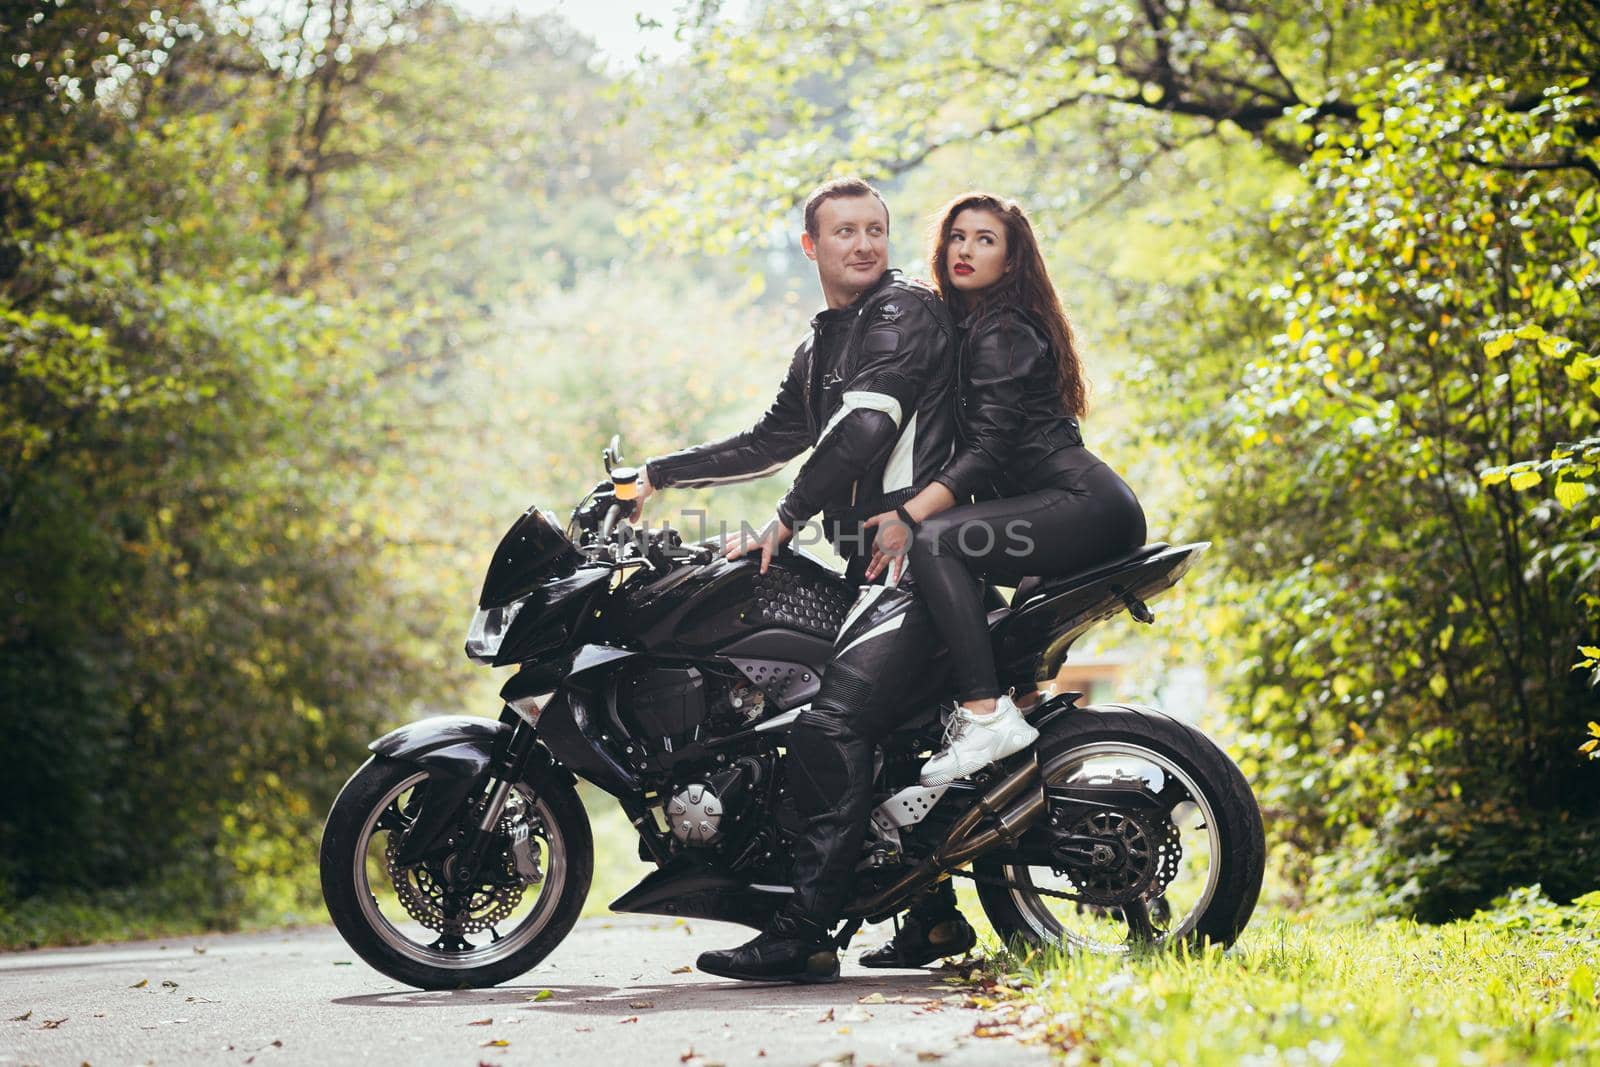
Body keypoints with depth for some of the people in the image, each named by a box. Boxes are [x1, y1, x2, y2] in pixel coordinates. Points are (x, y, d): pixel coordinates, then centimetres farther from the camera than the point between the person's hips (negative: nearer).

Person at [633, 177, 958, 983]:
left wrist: (784, 521, -15)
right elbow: (771, 441, 34)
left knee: (831, 717, -21)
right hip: (864, 563, 10)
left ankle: (805, 933, -25)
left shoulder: (906, 312, -5)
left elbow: (864, 427, -17)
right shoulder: (821, 348, 24)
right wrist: (658, 475, 31)